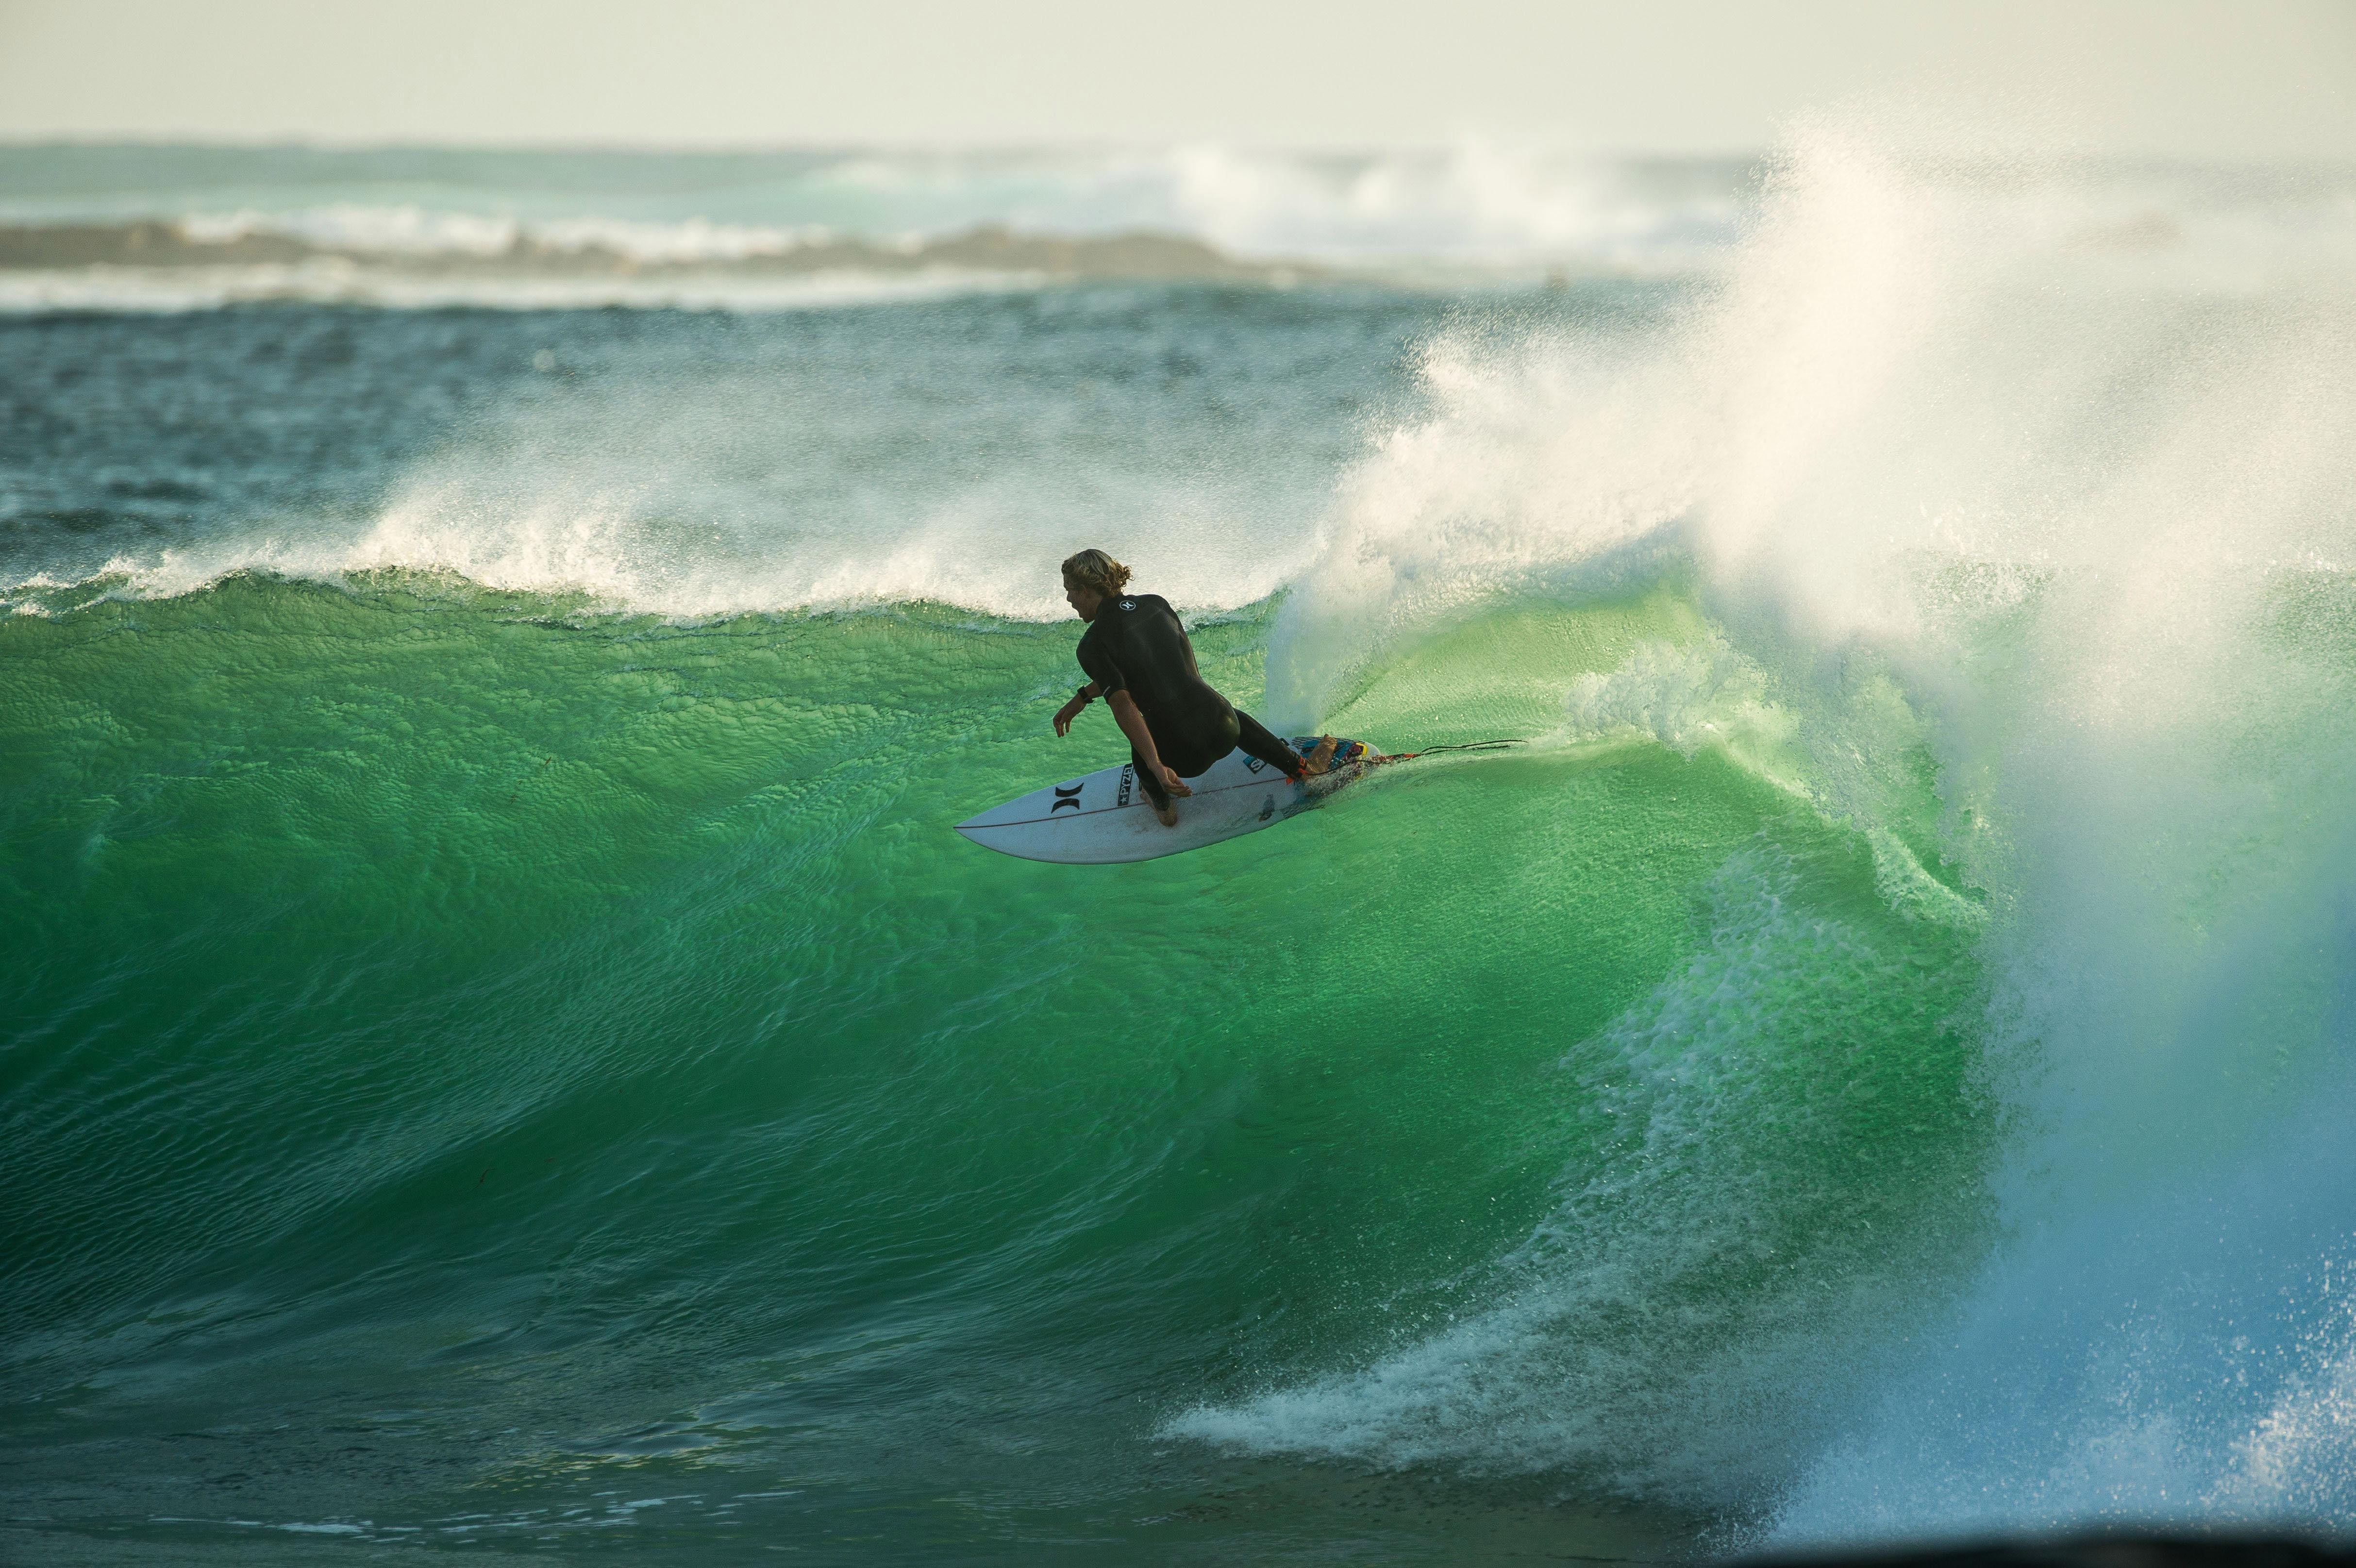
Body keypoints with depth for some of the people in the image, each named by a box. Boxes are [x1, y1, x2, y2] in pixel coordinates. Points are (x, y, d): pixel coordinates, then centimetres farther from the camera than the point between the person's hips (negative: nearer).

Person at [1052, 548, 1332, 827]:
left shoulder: (1092, 646, -9)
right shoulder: (1156, 604, 9)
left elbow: (1122, 704, -21)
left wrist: (1155, 766, -28)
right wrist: (1083, 697, 27)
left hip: (1182, 758, -4)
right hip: (1223, 735, 4)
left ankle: (1162, 803, 38)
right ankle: (1303, 768, 46)